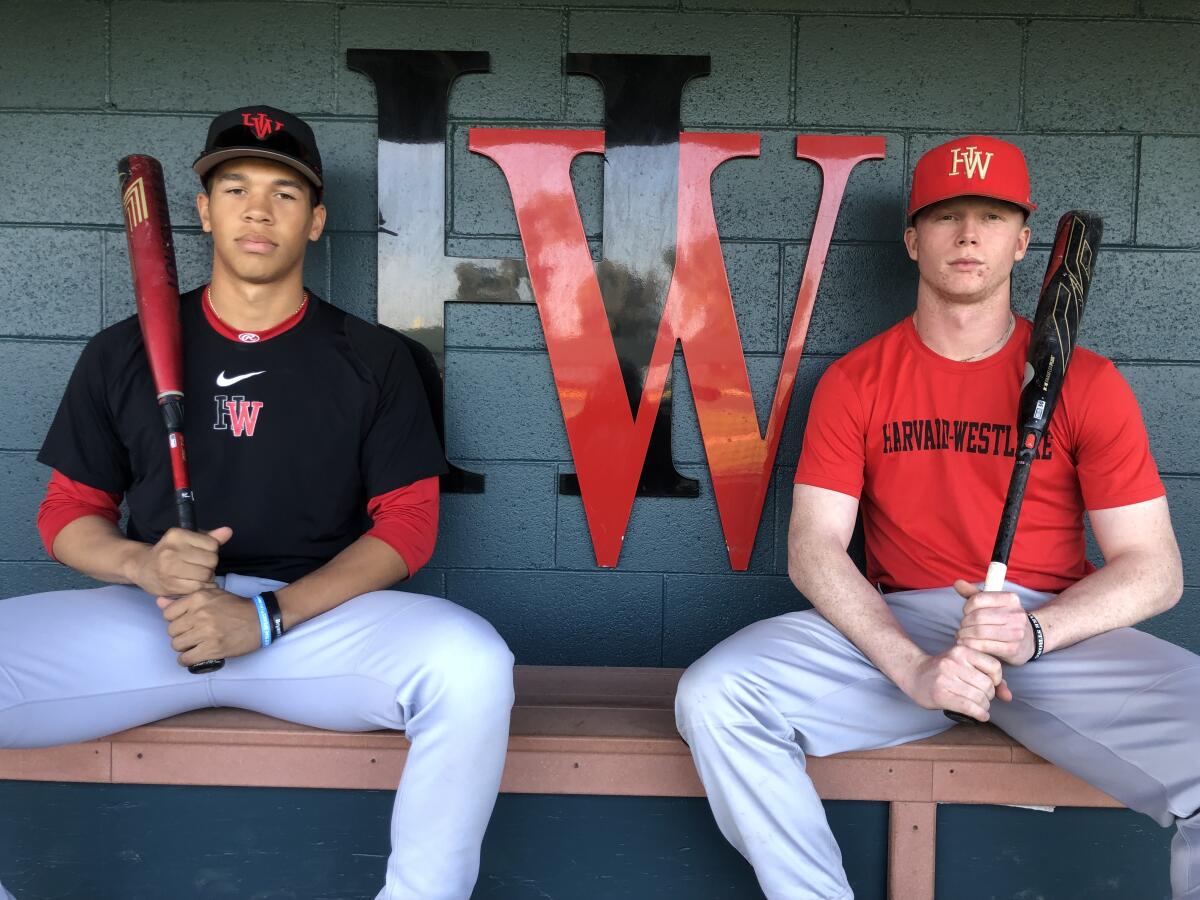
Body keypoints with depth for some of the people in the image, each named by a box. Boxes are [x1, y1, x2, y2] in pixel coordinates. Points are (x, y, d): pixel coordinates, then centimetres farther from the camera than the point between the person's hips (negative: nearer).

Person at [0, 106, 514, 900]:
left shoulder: (374, 359, 5)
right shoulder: (124, 353, 11)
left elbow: (407, 525, -1)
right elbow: (67, 515, 13)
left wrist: (267, 615, -15)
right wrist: (143, 564, -12)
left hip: (316, 616, -1)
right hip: (145, 617, 2)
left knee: (473, 664, -32)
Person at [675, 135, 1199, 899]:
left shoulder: (1086, 382, 3)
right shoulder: (855, 381, 4)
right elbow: (815, 549, -3)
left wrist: (1032, 632, -19)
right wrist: (912, 667, -19)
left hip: (1062, 630, 0)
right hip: (896, 629, 1)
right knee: (714, 698, -23)